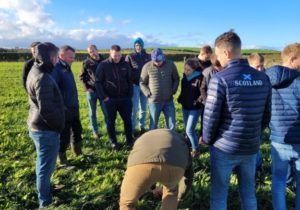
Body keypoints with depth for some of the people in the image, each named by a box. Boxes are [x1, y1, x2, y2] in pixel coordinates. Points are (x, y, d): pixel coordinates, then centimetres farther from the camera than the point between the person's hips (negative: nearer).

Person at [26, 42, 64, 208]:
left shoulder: (35, 72, 9)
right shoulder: (43, 78, -23)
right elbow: (46, 109, -26)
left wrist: (57, 123, 16)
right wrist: (59, 125, -11)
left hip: (37, 126, 10)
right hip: (46, 129, -10)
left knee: (43, 165, 25)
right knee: (46, 167, 4)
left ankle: (46, 191, 44)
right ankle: (45, 202, 20)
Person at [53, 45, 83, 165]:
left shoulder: (67, 68, 12)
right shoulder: (56, 69, -17)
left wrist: (76, 104, 16)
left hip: (74, 107, 9)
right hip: (64, 109, -9)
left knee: (77, 131, 20)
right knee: (64, 136, 4)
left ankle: (79, 154, 38)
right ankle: (62, 159, 21)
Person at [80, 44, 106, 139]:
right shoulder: (86, 62, 0)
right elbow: (82, 77, 5)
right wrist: (87, 88, -6)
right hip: (91, 91, 0)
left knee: (106, 111, 6)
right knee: (92, 112, 8)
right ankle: (95, 131, 19)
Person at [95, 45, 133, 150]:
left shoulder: (125, 64, 2)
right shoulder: (103, 65, -6)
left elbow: (129, 81, 8)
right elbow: (98, 82, -5)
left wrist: (130, 95, 2)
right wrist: (103, 97, -11)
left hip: (124, 98, 2)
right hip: (109, 99, -2)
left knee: (127, 120, 9)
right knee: (111, 121, 9)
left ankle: (130, 140, 24)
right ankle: (113, 142, 24)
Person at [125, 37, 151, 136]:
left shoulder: (148, 56, 8)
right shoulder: (130, 57, 0)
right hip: (134, 85, -3)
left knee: (143, 108, 10)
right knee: (134, 108, -3)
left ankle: (142, 127, 22)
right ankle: (132, 128, 9)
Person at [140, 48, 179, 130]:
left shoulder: (170, 64, -3)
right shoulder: (147, 67, -7)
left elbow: (176, 79, 10)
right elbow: (142, 83, 1)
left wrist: (173, 91, 0)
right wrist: (148, 94, -9)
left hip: (168, 100, 2)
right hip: (154, 101, -1)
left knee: (171, 125, 10)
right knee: (153, 125, 10)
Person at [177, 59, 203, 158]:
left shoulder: (199, 78, -17)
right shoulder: (185, 78, 3)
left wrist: (197, 101, -21)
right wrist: (180, 99, 7)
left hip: (195, 109, -7)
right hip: (185, 107, 7)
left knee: (190, 130, -6)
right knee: (187, 129, 17)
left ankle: (196, 149, 13)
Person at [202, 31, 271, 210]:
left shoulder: (220, 79, -17)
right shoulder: (263, 78, 0)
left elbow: (211, 117, -14)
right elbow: (266, 115, 7)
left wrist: (208, 140, 3)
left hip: (224, 148, -5)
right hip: (251, 148, 5)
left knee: (219, 194, 12)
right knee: (249, 192, 21)